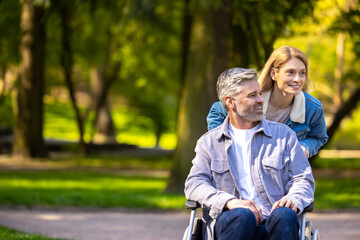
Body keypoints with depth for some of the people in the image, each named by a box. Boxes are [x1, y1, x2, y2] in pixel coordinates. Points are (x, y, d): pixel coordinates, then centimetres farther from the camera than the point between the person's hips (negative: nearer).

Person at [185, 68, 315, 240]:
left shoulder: (284, 135, 20)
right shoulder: (208, 142, 18)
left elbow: (303, 180, 15)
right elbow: (194, 184, 4)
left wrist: (293, 200, -12)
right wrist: (230, 202, -17)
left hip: (272, 225, 1)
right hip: (227, 225, -1)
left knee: (285, 216, -36)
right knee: (241, 216, -38)